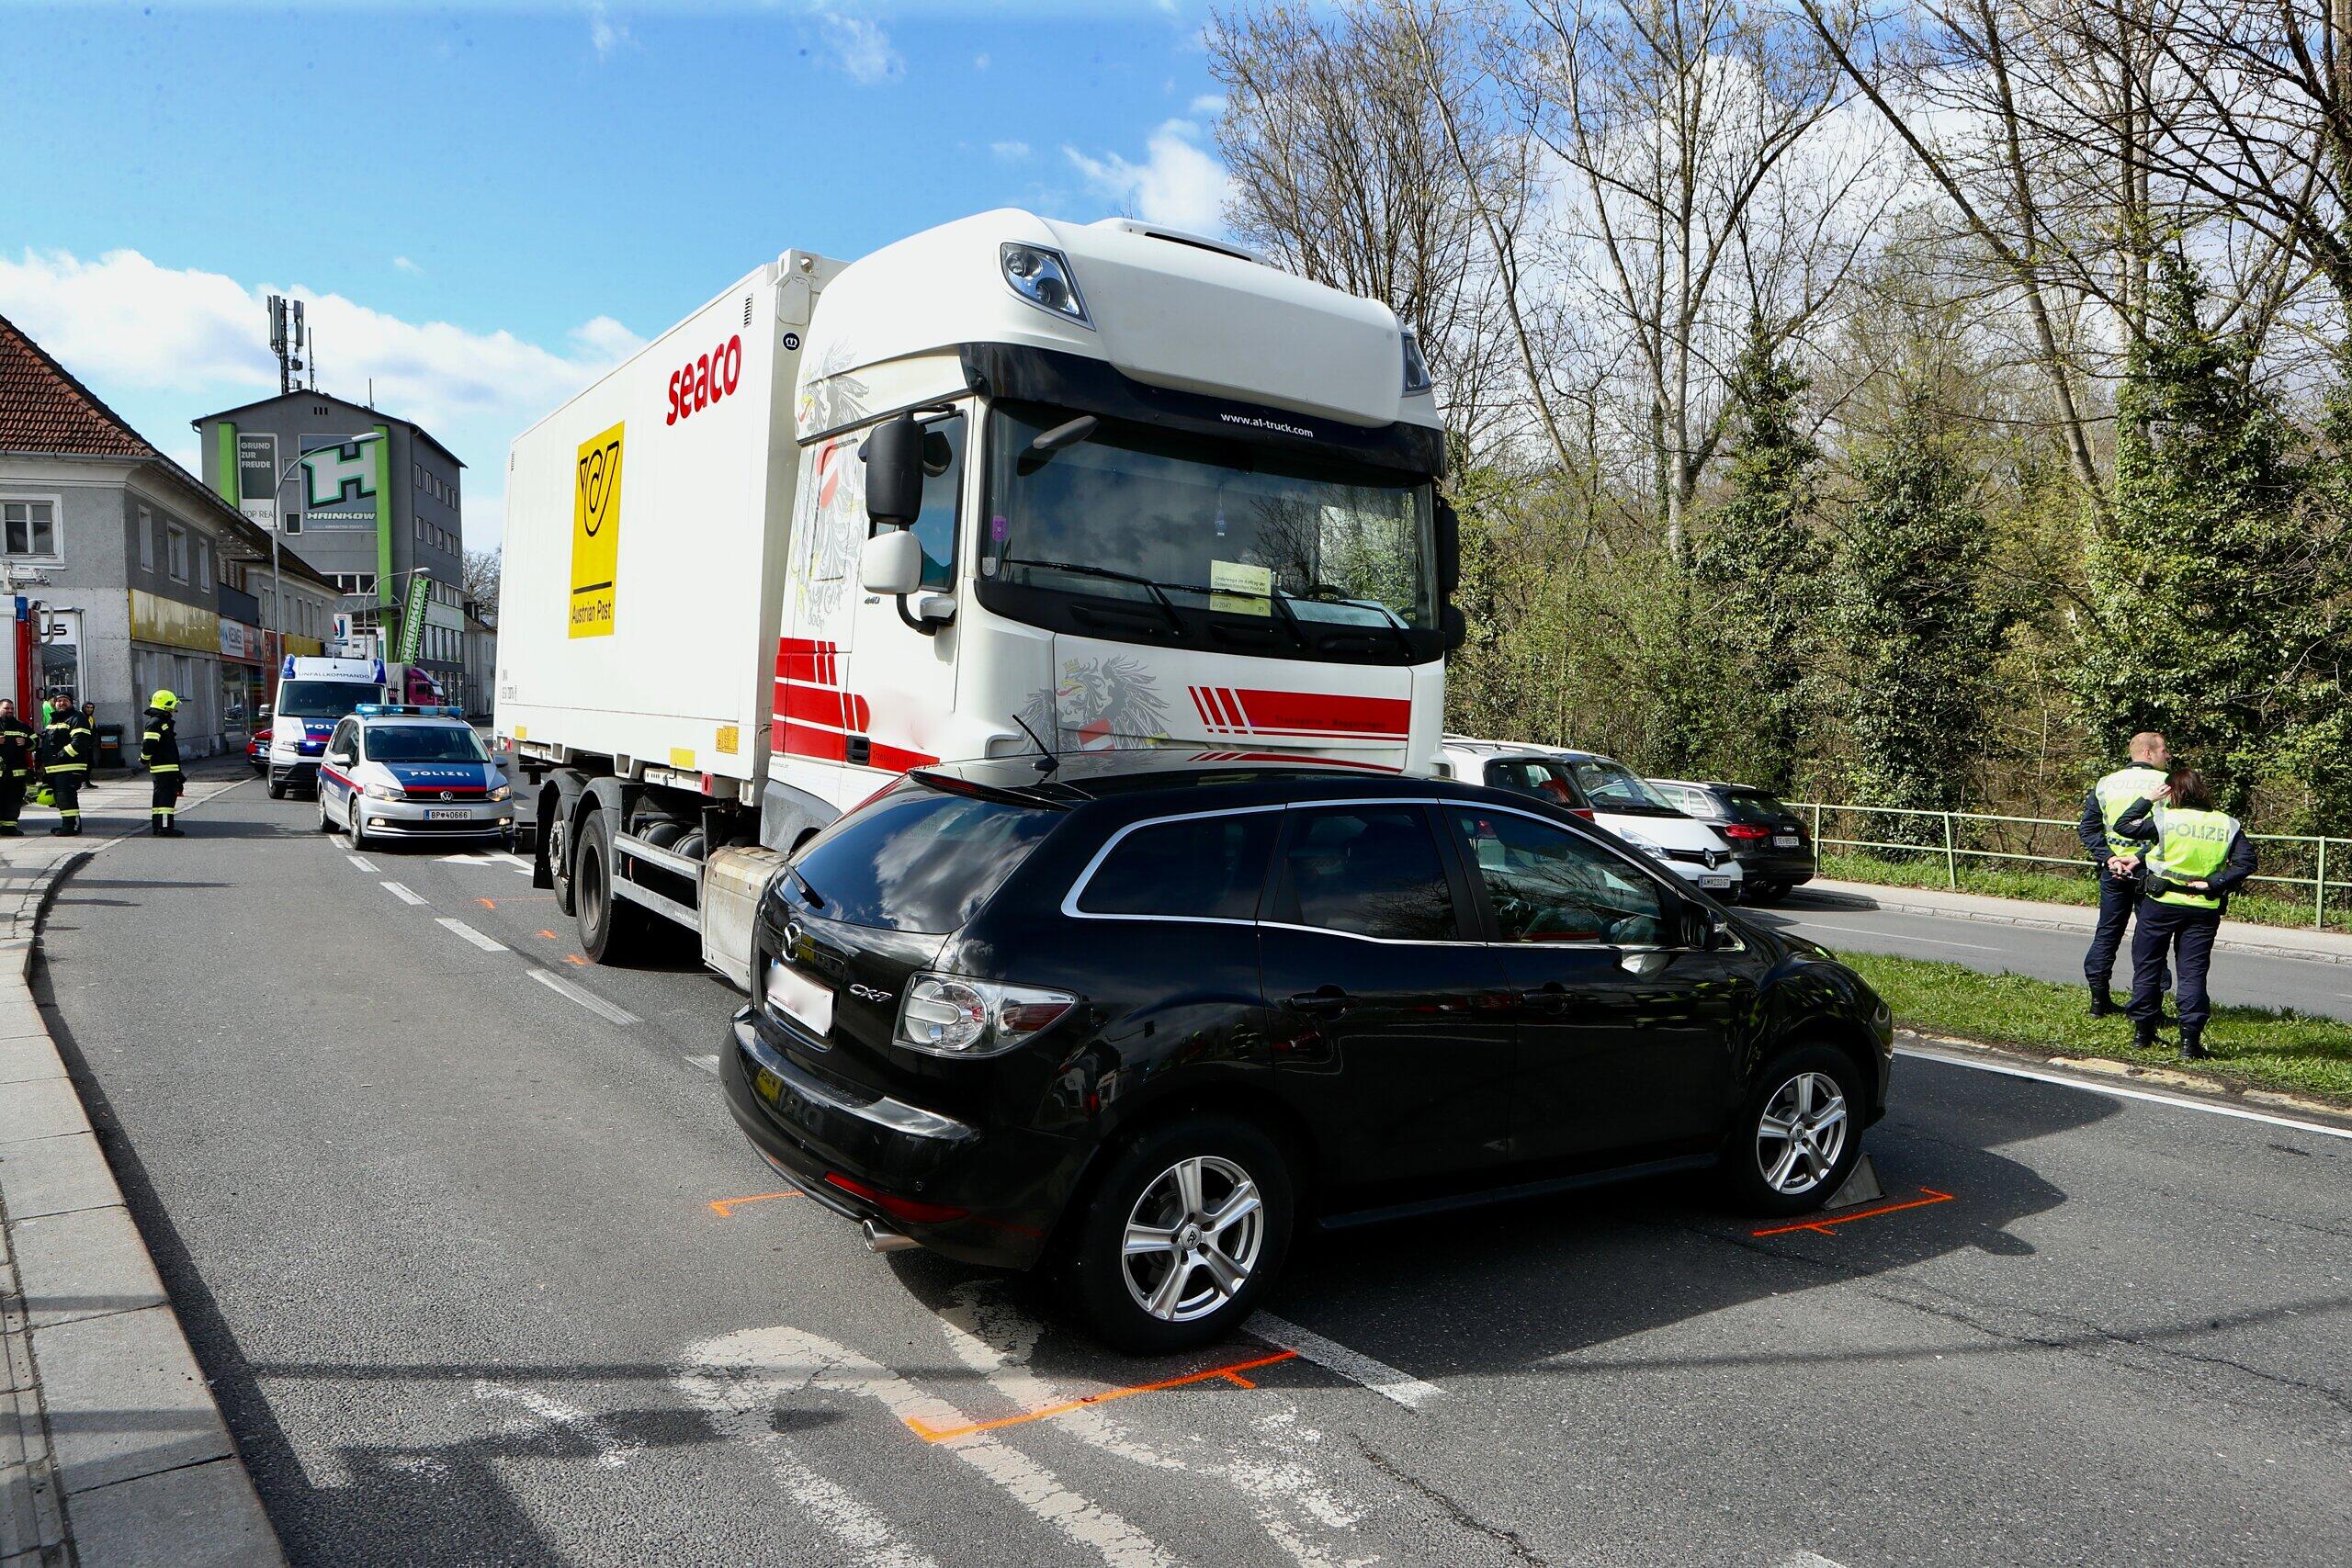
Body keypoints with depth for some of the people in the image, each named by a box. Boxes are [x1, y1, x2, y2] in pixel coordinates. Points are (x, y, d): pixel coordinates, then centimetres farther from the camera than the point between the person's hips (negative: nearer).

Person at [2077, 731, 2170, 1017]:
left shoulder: (2104, 784, 8)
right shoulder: (2165, 783, -7)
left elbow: (2088, 829, 4)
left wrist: (2109, 857, -3)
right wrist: (2140, 857, -18)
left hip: (2112, 869, 4)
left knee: (2107, 933, 12)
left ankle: (2099, 1000, 14)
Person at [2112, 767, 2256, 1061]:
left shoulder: (2164, 819, -10)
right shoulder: (2227, 825, 0)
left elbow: (2123, 825, 0)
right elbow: (2246, 863, -7)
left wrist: (2149, 800, 7)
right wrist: (2213, 884, -7)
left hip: (2160, 904, -2)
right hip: (2203, 909, 2)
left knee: (2147, 967, 11)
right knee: (2192, 973, 6)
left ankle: (2143, 1033, 17)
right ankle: (2190, 1041, 1)